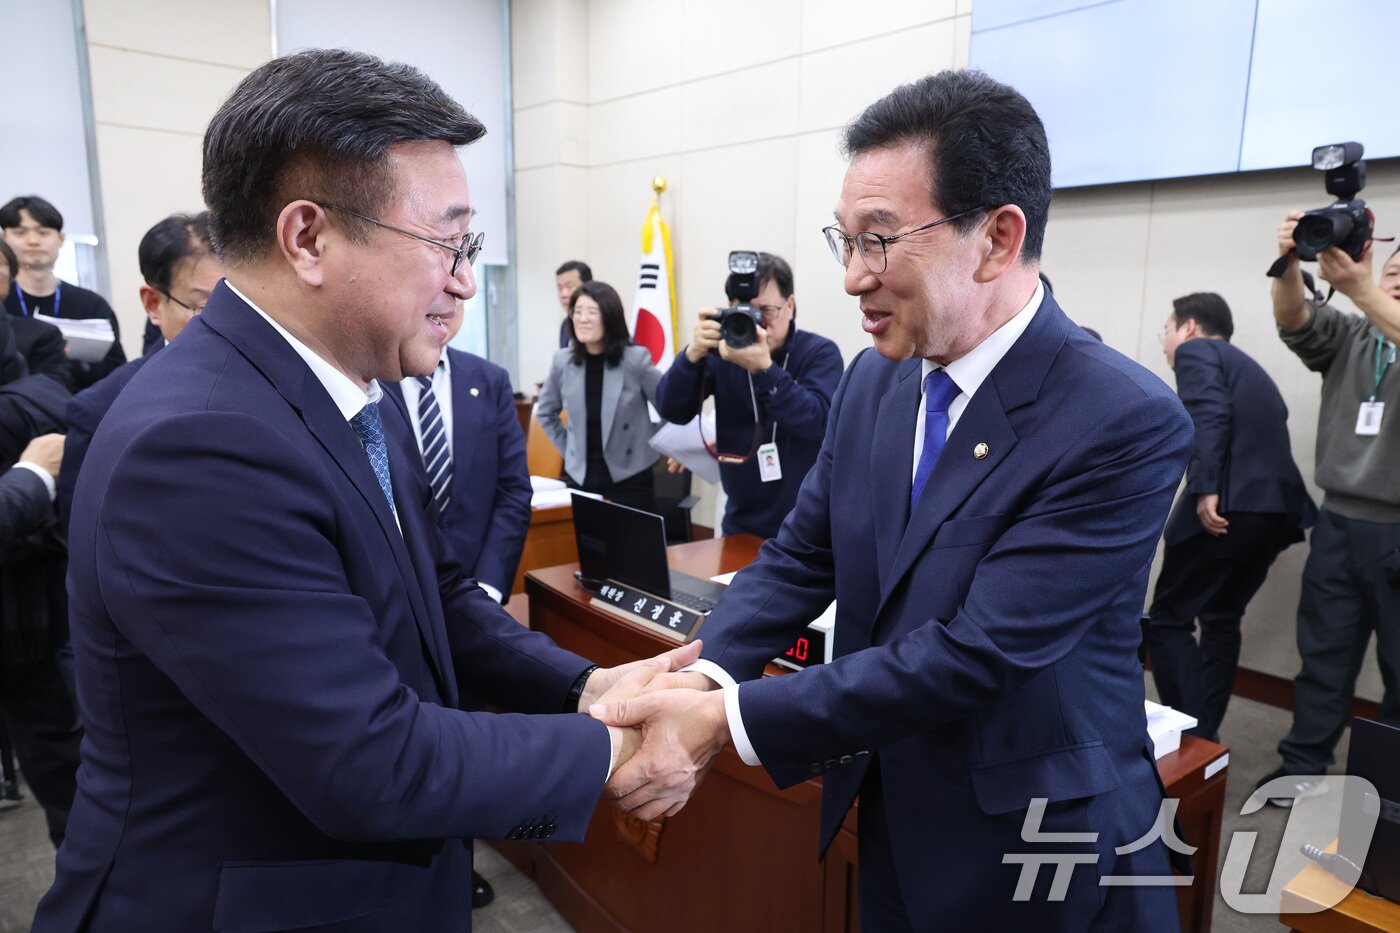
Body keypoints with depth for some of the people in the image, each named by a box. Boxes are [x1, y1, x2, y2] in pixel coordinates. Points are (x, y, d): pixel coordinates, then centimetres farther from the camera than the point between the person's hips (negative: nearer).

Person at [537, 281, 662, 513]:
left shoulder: (635, 358, -11)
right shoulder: (562, 361, -1)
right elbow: (546, 412, 15)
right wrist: (568, 450, 11)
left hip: (629, 477, -3)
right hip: (581, 477, 3)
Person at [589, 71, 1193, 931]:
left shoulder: (1125, 424, -24)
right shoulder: (874, 381, -3)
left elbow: (975, 653, -28)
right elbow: (801, 557, 0)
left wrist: (727, 722, -29)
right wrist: (701, 676, -18)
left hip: (1043, 850, -5)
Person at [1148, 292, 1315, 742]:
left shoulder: (1196, 351, 5)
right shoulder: (1249, 367, 29)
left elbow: (1209, 415, -14)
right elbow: (1260, 435, 24)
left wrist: (1207, 489, -22)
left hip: (1228, 503, -9)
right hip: (1277, 505, 9)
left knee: (1167, 621, 0)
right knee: (1221, 620, 19)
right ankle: (1205, 736, 24)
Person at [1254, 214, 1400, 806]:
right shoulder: (1349, 338, 10)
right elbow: (1295, 320, -10)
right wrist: (1289, 263, -28)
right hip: (1340, 523, 2)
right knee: (1324, 652, 7)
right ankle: (1305, 766, 16)